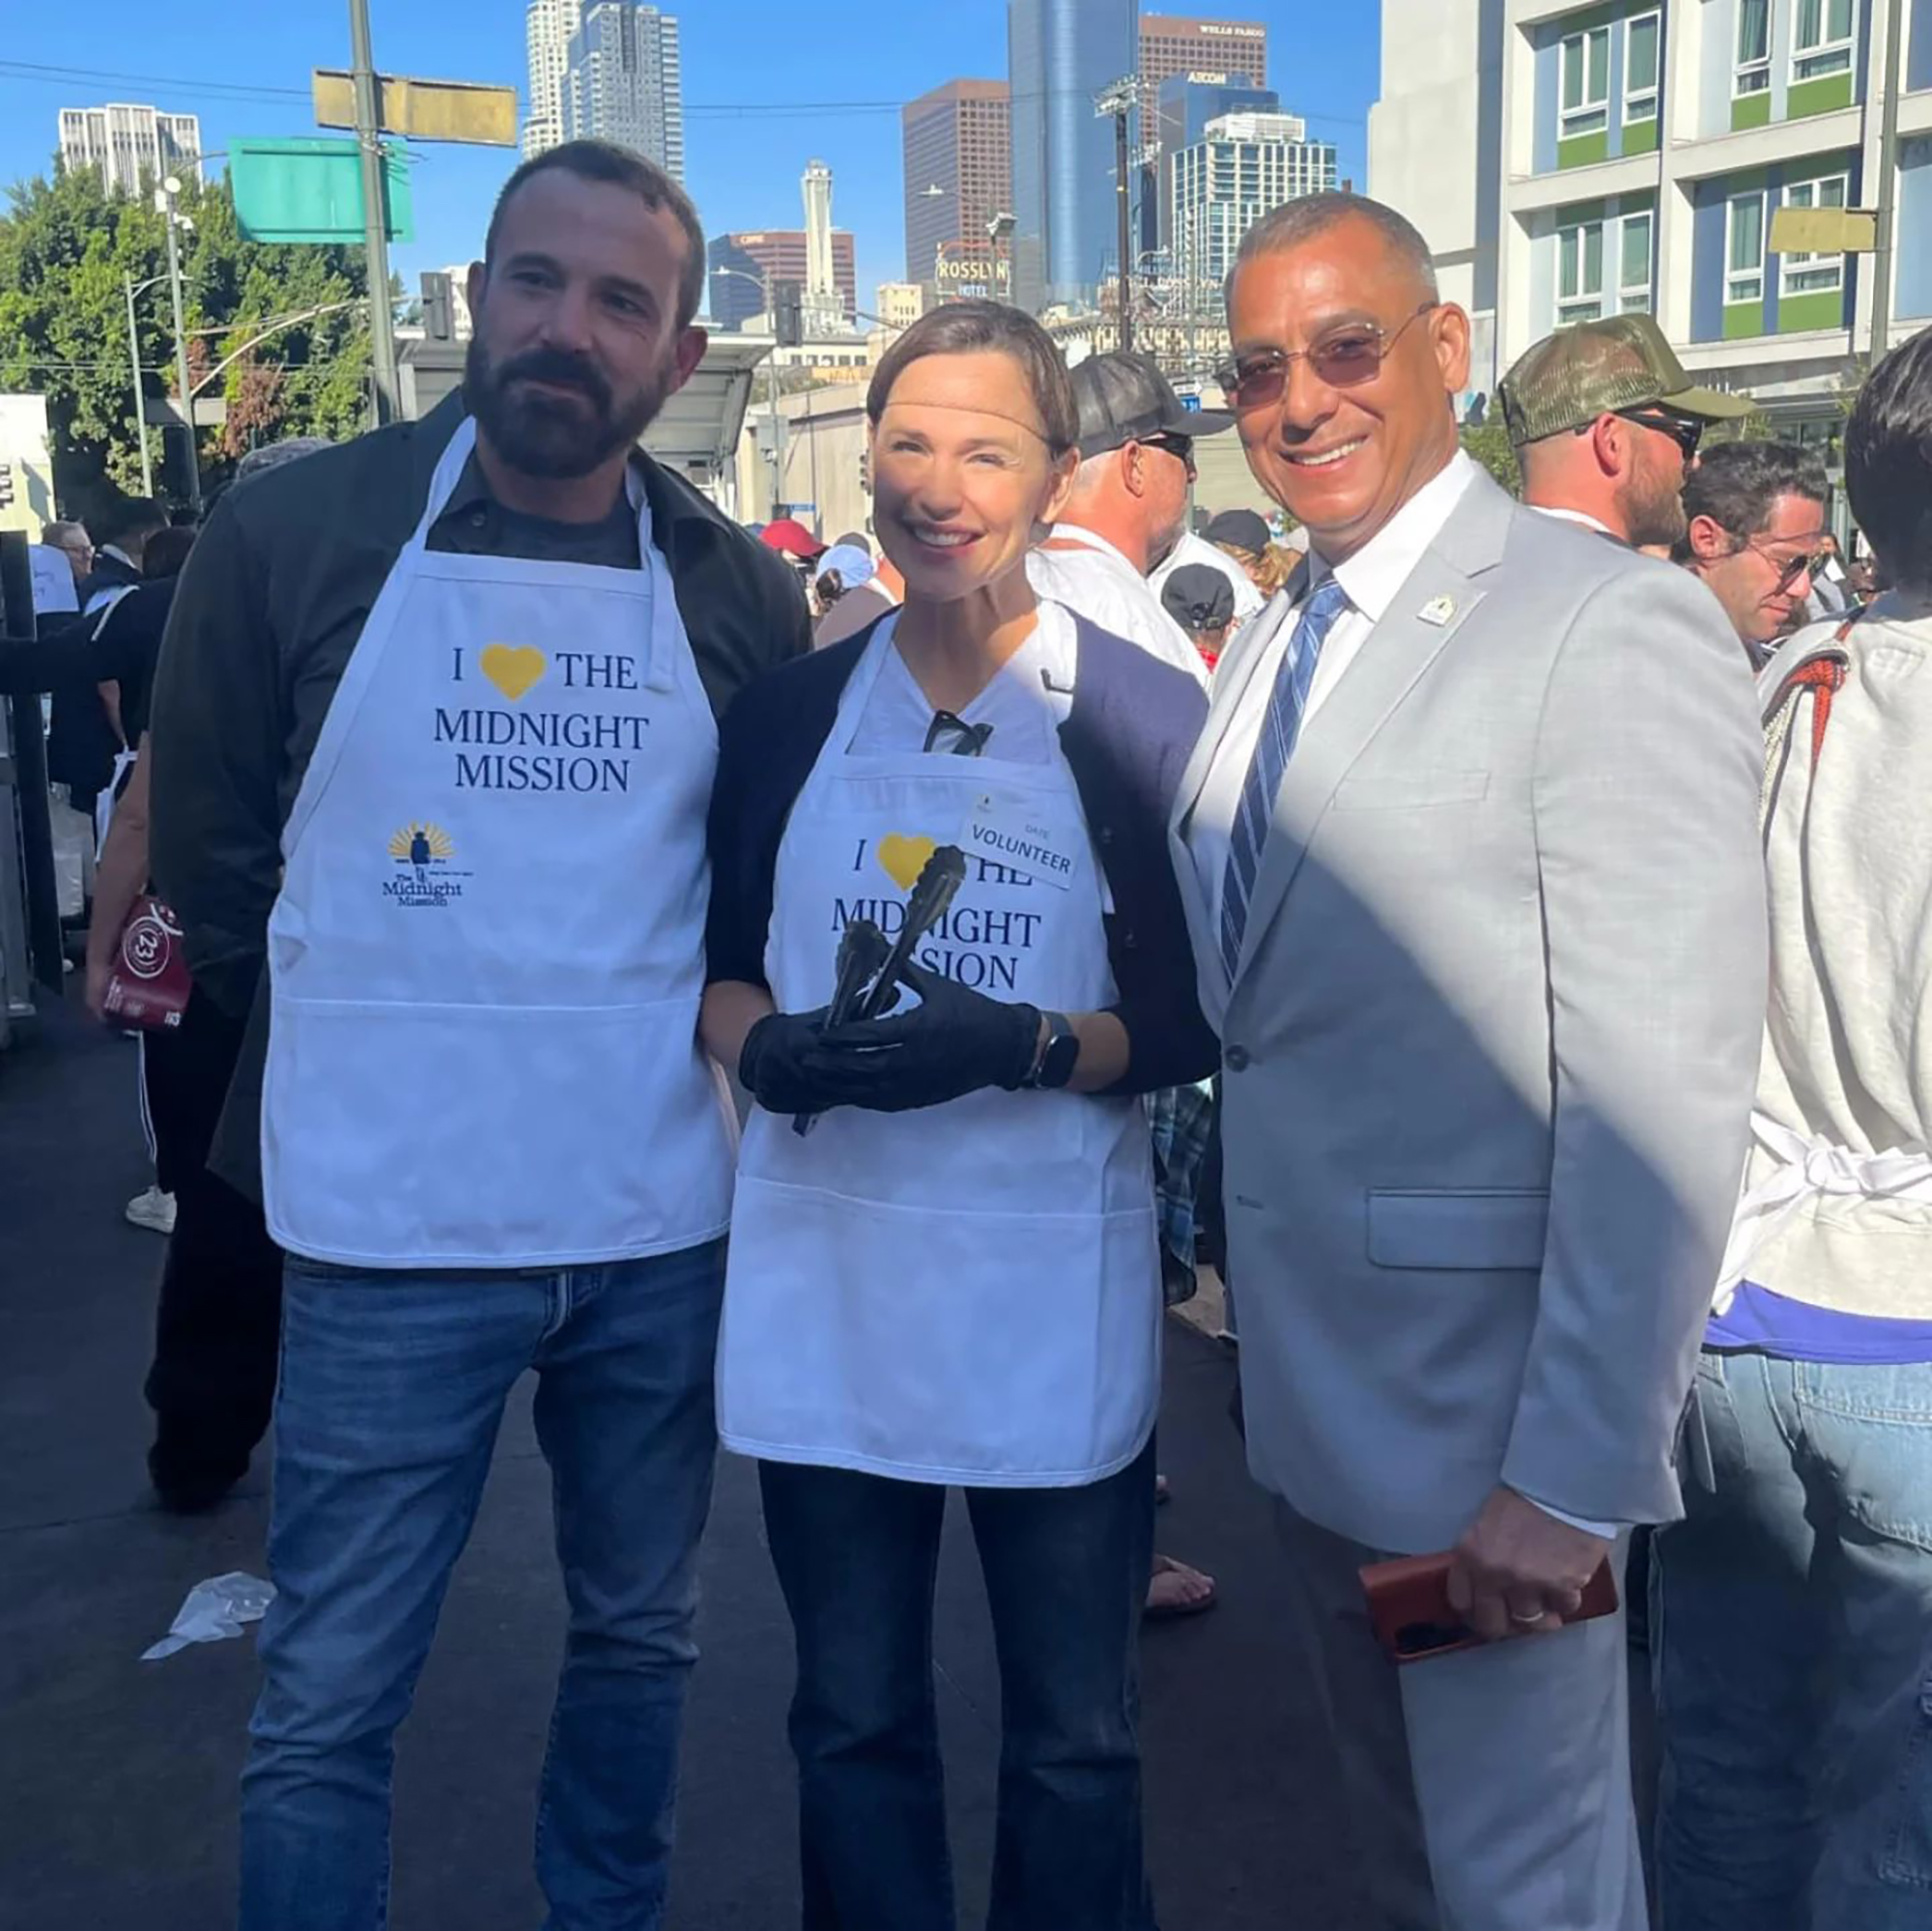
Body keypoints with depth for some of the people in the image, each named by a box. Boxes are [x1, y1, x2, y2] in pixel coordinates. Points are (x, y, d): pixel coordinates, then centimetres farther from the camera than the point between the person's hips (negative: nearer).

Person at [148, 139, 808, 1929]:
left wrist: (699, 1031, 3)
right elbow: (207, 852, 4)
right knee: (327, 1700, 6)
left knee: (639, 1634, 20)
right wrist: (370, 1046, 7)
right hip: (392, 1228, -2)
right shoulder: (290, 533, -5)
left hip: (663, 1221, 3)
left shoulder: (736, 589, 1)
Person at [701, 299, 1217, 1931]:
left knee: (1075, 1738, 14)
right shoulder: (790, 711, 4)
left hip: (1057, 1294, -2)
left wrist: (1019, 1046, -22)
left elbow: (1198, 1019, -5)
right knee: (852, 1720, 18)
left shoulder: (1149, 720, -6)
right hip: (826, 1288, 3)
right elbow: (716, 965, 11)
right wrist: (767, 1046, -11)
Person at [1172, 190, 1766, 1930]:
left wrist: (1576, 1479, -21)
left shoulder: (1609, 628, -16)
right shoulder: (1273, 641, 10)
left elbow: (1665, 1106, -21)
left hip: (1484, 1394, -7)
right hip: (1309, 1391, 7)